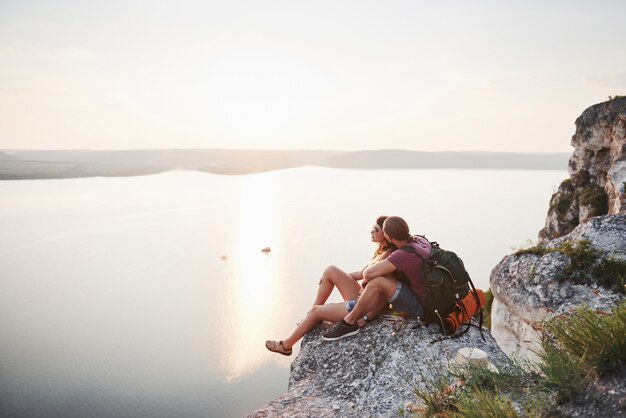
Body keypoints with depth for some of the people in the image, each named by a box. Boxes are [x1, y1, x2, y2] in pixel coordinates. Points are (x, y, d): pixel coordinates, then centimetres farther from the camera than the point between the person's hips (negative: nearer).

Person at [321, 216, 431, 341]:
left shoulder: (404, 255, -27)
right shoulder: (420, 240, -2)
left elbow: (368, 273, -26)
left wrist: (366, 280, -2)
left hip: (422, 309, -9)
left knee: (378, 282, -19)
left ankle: (349, 323, -5)